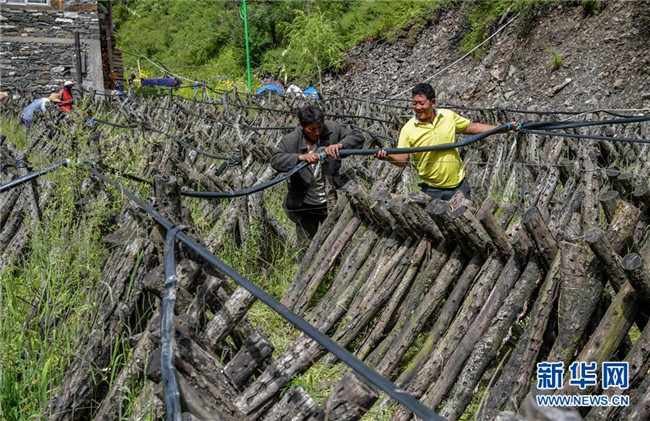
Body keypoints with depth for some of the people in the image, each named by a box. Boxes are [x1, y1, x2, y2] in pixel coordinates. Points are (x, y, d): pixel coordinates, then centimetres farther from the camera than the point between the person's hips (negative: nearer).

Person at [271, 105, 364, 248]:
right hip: (305, 205, -1)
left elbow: (358, 136, -7)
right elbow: (275, 160, -27)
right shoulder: (290, 141, -16)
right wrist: (301, 157, -43)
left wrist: (340, 145, -27)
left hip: (331, 201, 2)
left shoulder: (332, 129, -10)